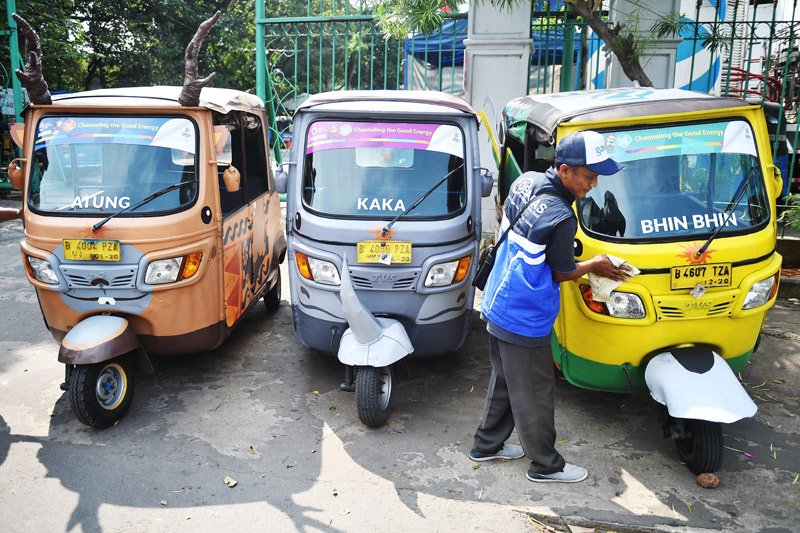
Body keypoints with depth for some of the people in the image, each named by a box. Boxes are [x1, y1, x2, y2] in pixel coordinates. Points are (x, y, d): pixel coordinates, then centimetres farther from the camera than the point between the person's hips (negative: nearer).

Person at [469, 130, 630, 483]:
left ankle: (487, 445, 39)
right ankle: (545, 465, 28)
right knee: (534, 395, 9)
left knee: (504, 380, 24)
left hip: (497, 305, 9)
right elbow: (563, 274, -12)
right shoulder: (561, 219, -27)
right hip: (524, 322, -9)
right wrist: (595, 265, 6)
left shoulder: (526, 181, -3)